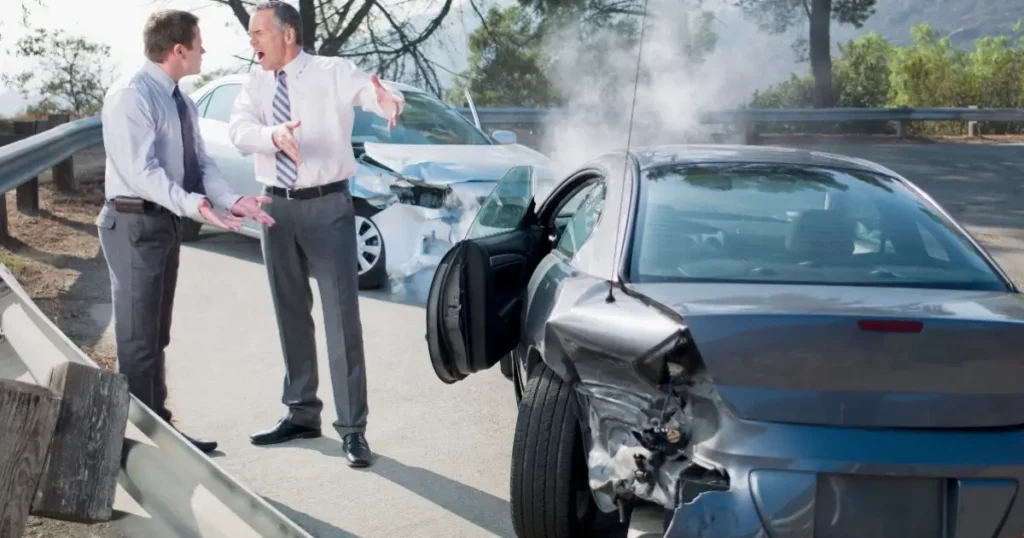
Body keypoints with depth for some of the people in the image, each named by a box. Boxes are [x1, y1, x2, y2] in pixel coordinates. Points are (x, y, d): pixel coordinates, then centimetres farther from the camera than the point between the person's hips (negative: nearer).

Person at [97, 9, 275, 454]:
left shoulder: (180, 100, 11)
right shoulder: (131, 95, -18)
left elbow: (200, 162, 6)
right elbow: (142, 171, -27)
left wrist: (230, 200, -11)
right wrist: (193, 205, -40)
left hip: (165, 222, 9)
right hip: (135, 224, -9)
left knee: (156, 337, 17)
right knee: (138, 339, -2)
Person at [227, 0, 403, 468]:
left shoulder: (334, 73, -7)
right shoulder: (255, 84, 5)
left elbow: (376, 94, -24)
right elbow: (239, 130, -11)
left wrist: (389, 100, -49)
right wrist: (274, 133, -33)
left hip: (327, 206, -5)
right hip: (277, 207, 5)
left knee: (341, 315, -6)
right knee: (291, 315, 14)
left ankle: (352, 427, -1)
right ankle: (301, 413, 28)